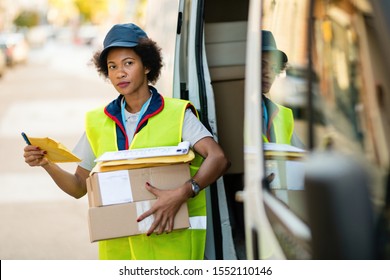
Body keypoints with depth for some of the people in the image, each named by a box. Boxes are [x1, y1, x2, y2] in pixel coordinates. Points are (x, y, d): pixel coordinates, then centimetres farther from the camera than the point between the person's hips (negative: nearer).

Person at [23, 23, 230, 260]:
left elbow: (218, 159, -14)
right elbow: (79, 187, 15)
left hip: (171, 238, -3)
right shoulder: (98, 122, 11)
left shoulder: (177, 113, -1)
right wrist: (48, 164, -3)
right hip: (117, 245, 4)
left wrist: (182, 194, -29)